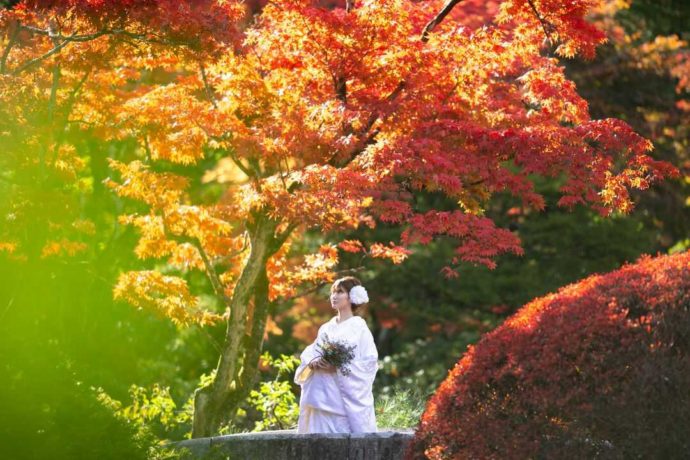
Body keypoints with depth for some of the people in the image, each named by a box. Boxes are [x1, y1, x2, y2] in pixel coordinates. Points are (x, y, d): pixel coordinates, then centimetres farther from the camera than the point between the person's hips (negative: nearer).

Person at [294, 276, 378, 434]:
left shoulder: (359, 327, -1)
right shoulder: (326, 328, 16)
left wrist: (339, 366, -18)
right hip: (324, 394, 5)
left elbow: (369, 362, -9)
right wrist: (313, 362, -10)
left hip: (347, 396, -5)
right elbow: (308, 353, 13)